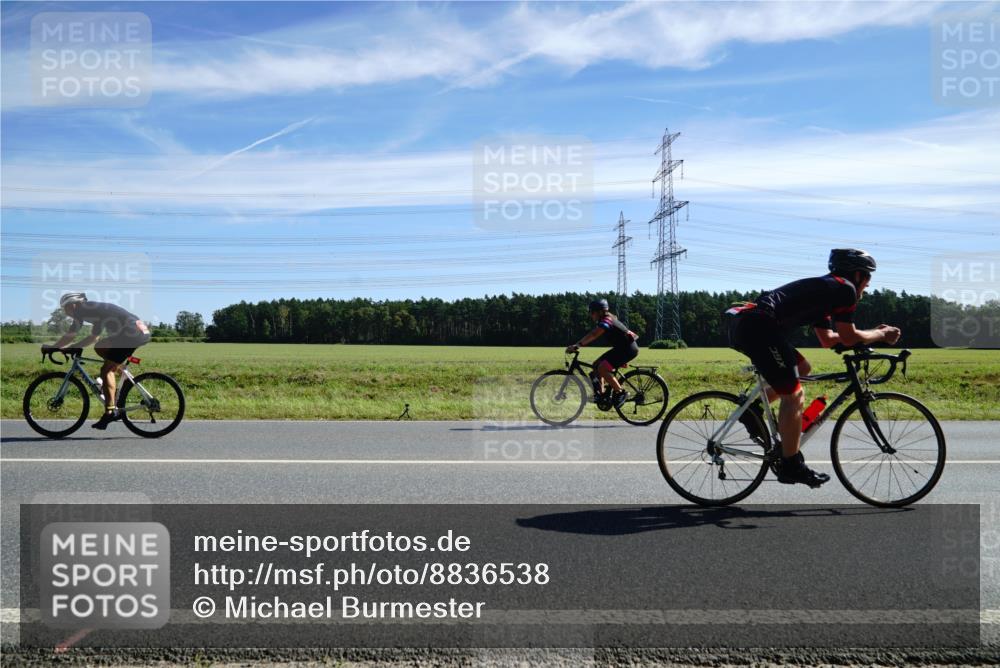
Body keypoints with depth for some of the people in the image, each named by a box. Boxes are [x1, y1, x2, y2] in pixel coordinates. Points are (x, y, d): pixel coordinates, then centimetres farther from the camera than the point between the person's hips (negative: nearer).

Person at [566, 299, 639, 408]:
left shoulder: (606, 321, -19)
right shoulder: (606, 320, 12)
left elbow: (593, 335, -35)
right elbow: (592, 335, 12)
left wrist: (577, 345, -43)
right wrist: (576, 345, 3)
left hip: (628, 348, -10)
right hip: (622, 347, 10)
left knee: (602, 368, -19)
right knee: (596, 364, 7)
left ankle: (621, 393, -9)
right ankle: (601, 392, 13)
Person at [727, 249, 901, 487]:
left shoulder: (823, 290, 31)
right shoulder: (844, 288, 4)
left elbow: (827, 339, 34)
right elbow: (848, 337, 4)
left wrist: (873, 333, 36)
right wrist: (882, 335, 20)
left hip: (743, 324, 10)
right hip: (757, 326, -10)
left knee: (802, 367, 25)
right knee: (794, 395, -4)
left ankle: (754, 410, 17)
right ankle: (791, 466, 3)